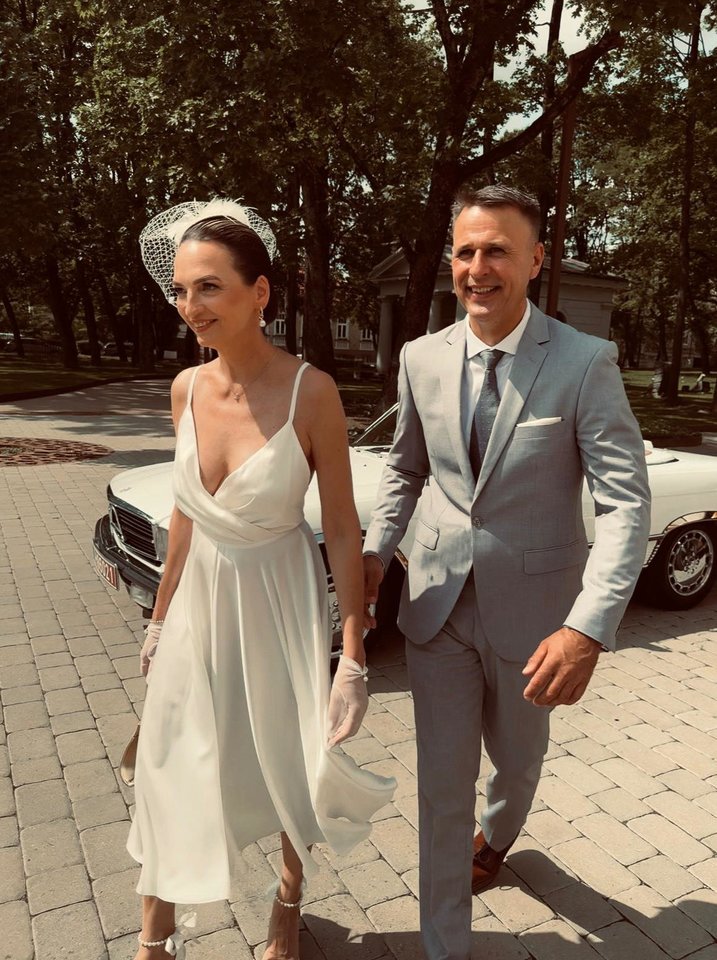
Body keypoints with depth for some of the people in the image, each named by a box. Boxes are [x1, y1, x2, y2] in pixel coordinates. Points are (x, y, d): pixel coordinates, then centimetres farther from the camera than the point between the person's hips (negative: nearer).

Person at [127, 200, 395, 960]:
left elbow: (342, 528, -14)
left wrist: (353, 657, -15)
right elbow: (185, 513, 7)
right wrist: (160, 615, 13)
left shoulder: (311, 391, -19)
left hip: (278, 602, -4)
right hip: (200, 601, 4)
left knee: (290, 767, 18)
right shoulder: (187, 389, -4)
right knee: (171, 773, 15)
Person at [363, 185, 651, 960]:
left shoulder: (585, 363, -14)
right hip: (437, 601, 2)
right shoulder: (422, 358, -2)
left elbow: (625, 503, -17)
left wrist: (589, 629, -28)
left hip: (530, 606, -1)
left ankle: (496, 833, 61)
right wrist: (374, 553, -4)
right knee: (442, 782, 8)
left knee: (517, 758, 25)